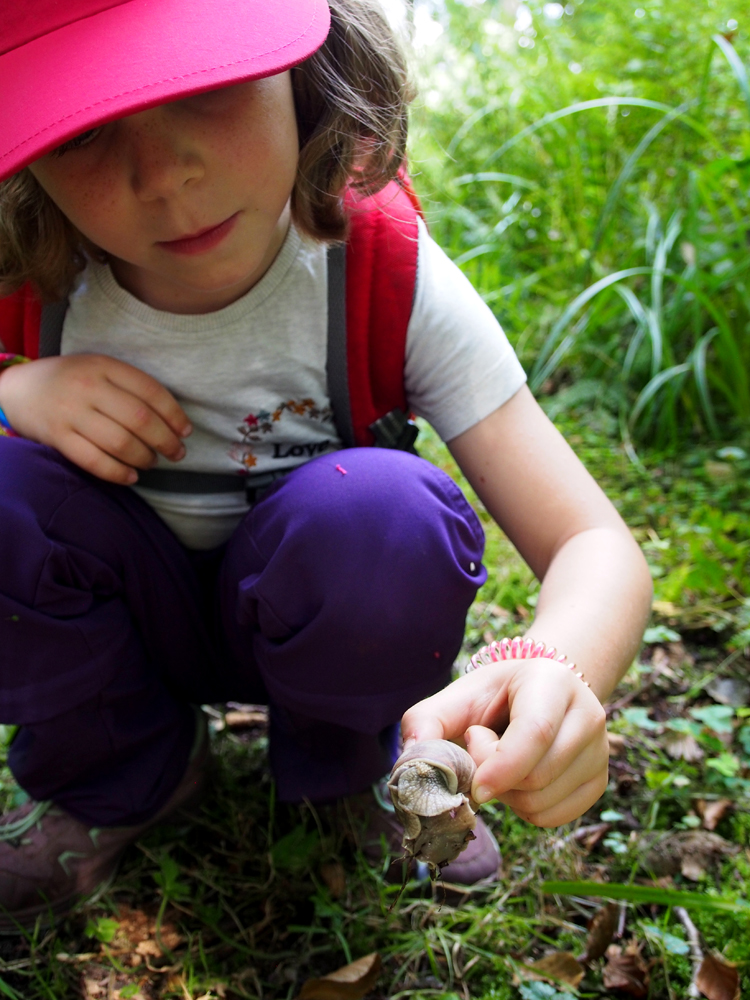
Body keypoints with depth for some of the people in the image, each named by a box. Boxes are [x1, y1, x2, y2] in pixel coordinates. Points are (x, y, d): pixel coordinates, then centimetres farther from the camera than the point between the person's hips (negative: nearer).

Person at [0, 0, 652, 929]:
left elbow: (599, 546, -25)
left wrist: (554, 673, -49)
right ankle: (114, 779, 1)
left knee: (387, 508, -34)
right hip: (125, 622, 2)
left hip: (324, 625, -1)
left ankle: (349, 773, 0)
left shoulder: (385, 271, -24)